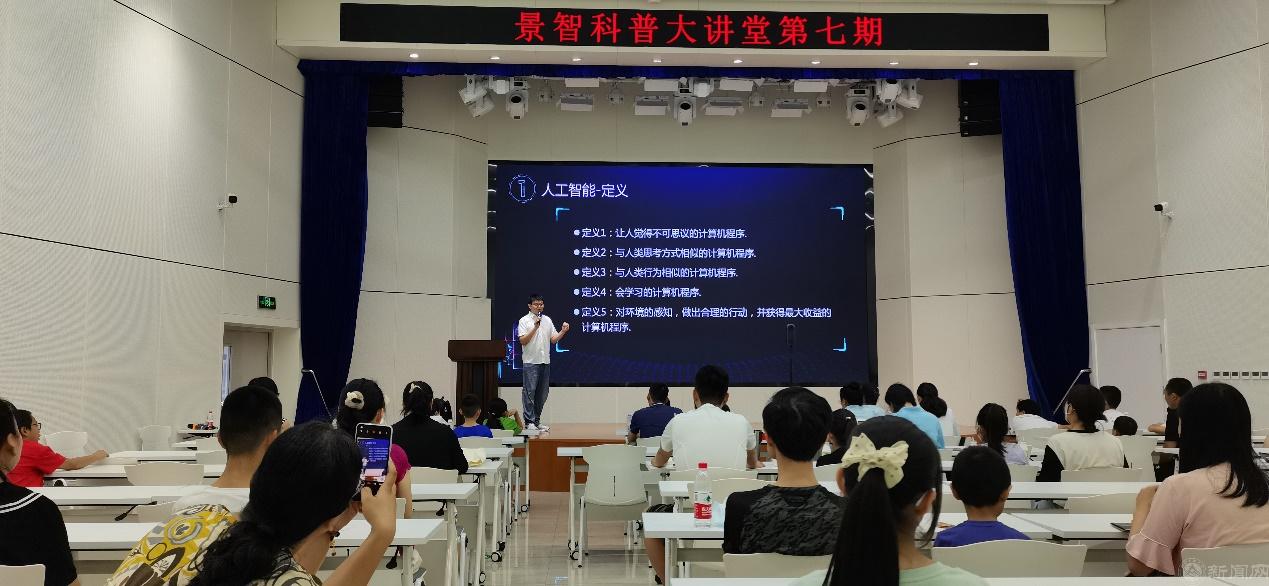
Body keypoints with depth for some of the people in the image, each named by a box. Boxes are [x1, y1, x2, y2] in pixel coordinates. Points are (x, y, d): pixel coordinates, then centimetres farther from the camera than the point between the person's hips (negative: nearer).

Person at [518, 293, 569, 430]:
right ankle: (529, 421, -2)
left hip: (545, 362, 6)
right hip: (531, 362, -5)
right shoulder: (525, 320, -3)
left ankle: (537, 420, 18)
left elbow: (554, 339, 11)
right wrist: (535, 328, -20)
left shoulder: (547, 320, 12)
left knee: (542, 393, 9)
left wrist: (563, 331, -6)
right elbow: (523, 341, -12)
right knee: (529, 392, -6)